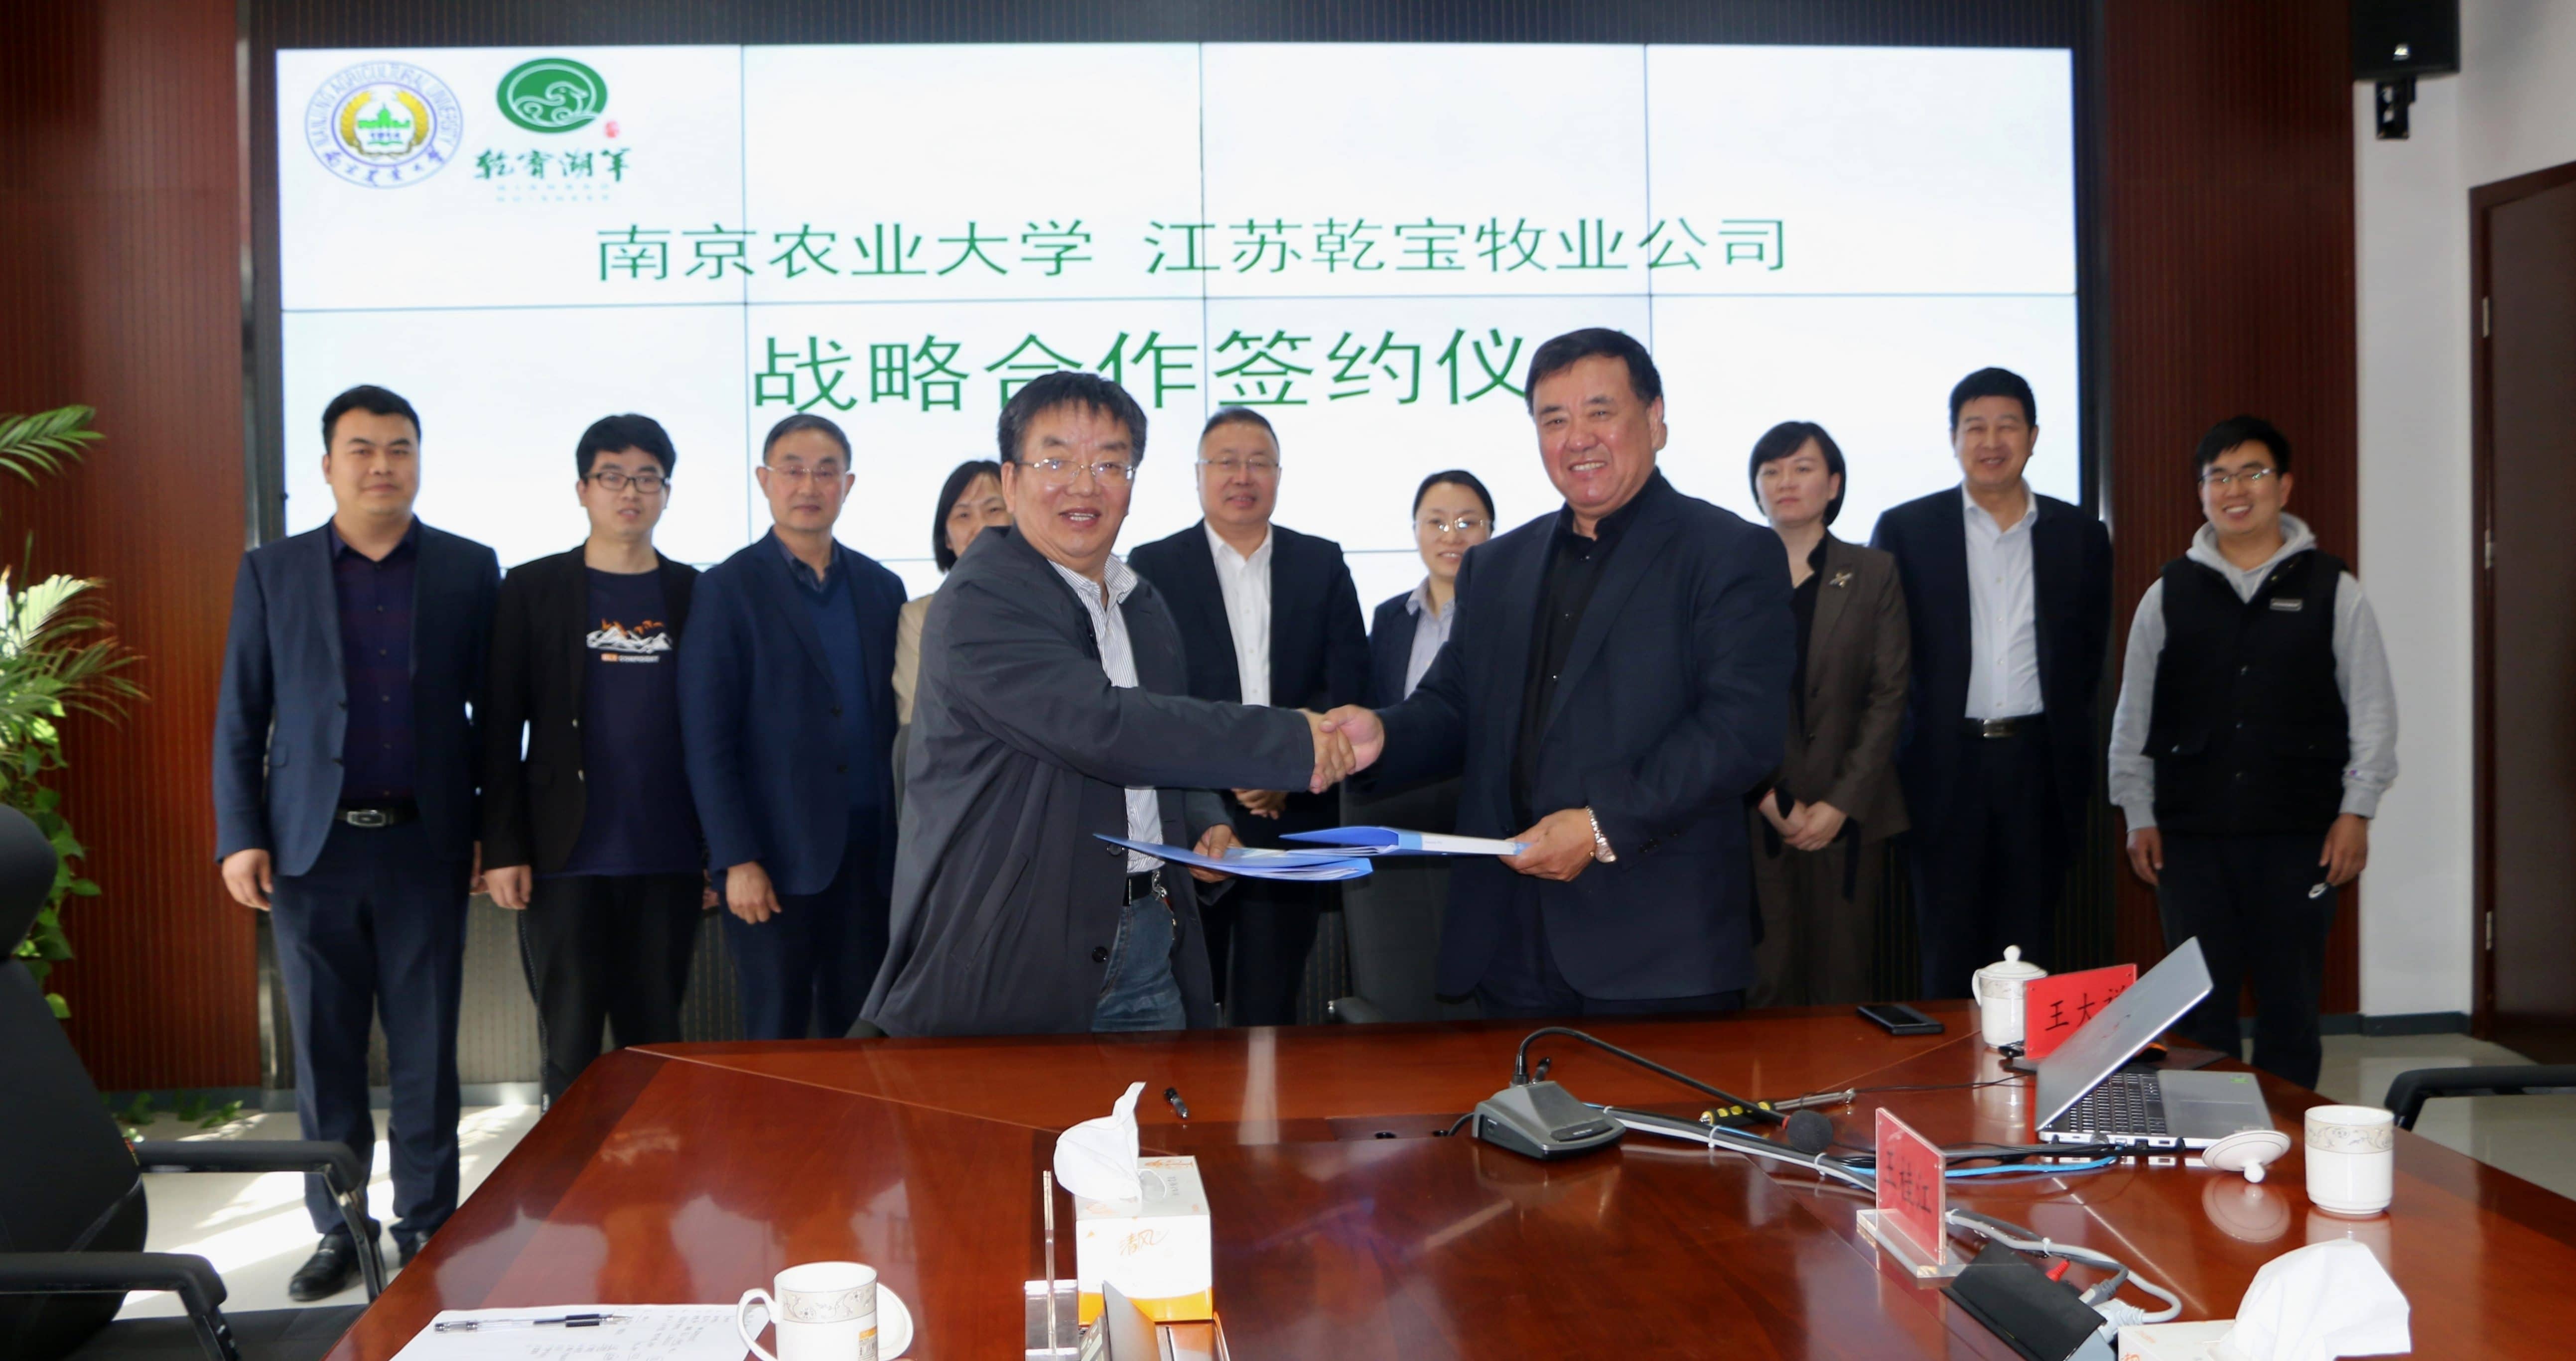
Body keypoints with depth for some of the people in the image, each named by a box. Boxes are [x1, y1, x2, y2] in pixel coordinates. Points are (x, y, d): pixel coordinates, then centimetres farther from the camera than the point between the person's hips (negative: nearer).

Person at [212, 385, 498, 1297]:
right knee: (324, 1052, 7)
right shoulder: (271, 573, 6)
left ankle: (426, 1229, 15)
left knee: (426, 1052, 5)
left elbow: (495, 710, 5)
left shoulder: (469, 570, 4)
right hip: (311, 847, 1)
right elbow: (240, 718, 6)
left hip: (426, 846, -1)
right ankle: (339, 1231, 18)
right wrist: (239, 837, -2)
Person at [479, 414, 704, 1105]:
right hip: (566, 859, -1)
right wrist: (503, 849, -6)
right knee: (571, 1044, 2)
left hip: (669, 863, 1)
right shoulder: (533, 589, 4)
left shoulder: (695, 594, 8)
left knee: (656, 1039, 6)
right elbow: (501, 729, 1)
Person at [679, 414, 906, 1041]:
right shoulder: (728, 590, -1)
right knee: (778, 1036, 3)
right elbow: (706, 740, -5)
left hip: (871, 852, 4)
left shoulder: (881, 588, 11)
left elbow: (897, 720, 12)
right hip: (777, 856, -3)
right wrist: (736, 860, -11)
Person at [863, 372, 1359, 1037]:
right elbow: (1104, 729, -27)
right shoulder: (978, 603, -14)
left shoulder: (1144, 606, 14)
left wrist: (1205, 827, 4)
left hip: (1150, 946, 7)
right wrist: (1294, 740, -23)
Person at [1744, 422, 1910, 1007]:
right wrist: (1770, 800, -8)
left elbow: (1889, 696, 2)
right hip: (1752, 815, -1)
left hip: (1848, 815, 1)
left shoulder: (1873, 574, 8)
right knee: (1764, 986, -3)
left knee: (1842, 982, 1)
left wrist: (1841, 804, -7)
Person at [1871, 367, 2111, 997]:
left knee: (2029, 951, 6)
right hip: (1946, 762, -1)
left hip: (2040, 766, 2)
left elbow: (2088, 654, 14)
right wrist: (1900, 750, -1)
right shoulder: (1905, 530, 3)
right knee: (1950, 953, 2)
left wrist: (2063, 741, 7)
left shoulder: (2079, 535, 9)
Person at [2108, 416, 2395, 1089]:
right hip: (2191, 836, 1)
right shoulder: (2169, 594, 7)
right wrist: (2139, 817, 5)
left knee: (2290, 1008, 6)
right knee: (2200, 1012, 5)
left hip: (2299, 834, -1)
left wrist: (2356, 812, -3)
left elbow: (2372, 708, 3)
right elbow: (2134, 717, 9)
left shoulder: (2331, 590, 3)